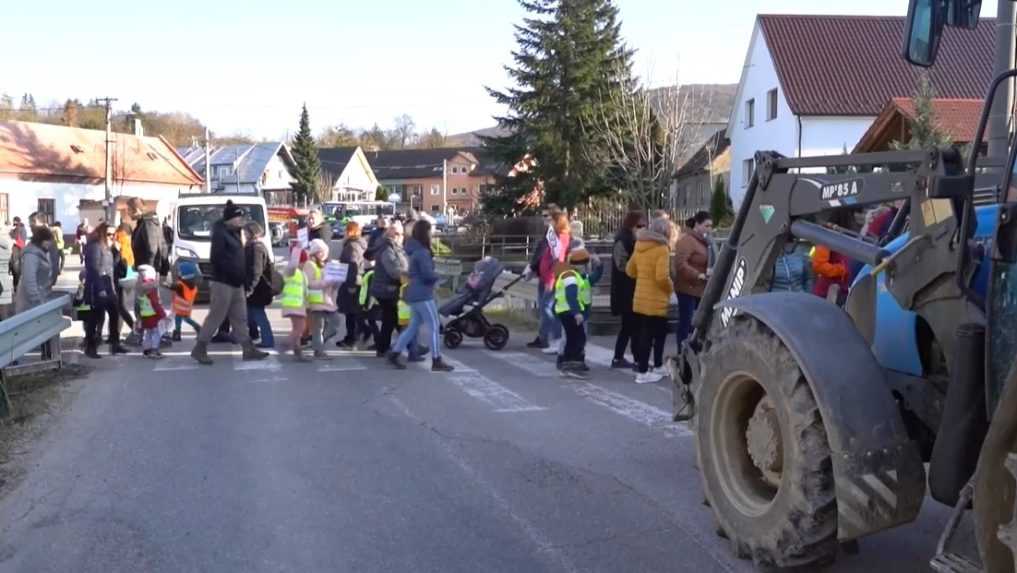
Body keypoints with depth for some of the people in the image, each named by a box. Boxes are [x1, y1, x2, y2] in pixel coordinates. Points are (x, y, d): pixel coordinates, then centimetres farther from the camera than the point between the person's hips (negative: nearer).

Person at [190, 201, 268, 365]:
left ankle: (249, 349, 14)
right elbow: (216, 259, -20)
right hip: (223, 283, -9)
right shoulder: (220, 234, -13)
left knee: (240, 318, 11)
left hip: (236, 284, 9)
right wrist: (233, 271, -18)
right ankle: (199, 349, 4)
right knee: (215, 317, -4)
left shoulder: (234, 233, 15)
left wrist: (243, 276, 10)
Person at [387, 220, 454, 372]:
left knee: (413, 326, 16)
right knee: (434, 326, -3)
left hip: (414, 294, 10)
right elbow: (428, 274, -21)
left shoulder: (416, 250, 12)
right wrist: (437, 276, 0)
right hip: (422, 295, -10)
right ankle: (436, 361, -1)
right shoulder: (422, 252, -18)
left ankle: (395, 353, 16)